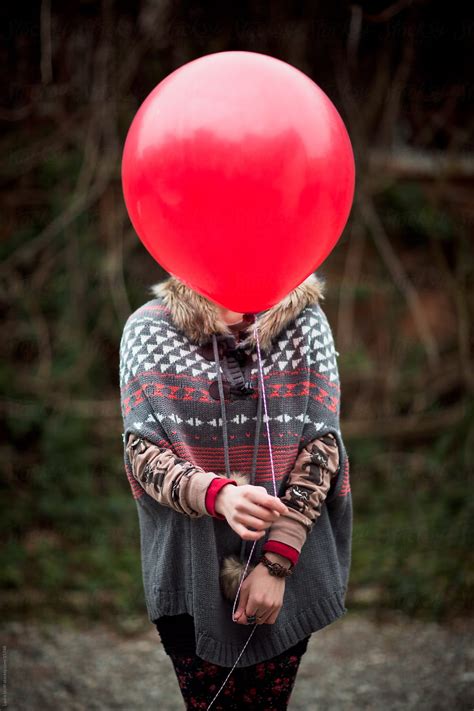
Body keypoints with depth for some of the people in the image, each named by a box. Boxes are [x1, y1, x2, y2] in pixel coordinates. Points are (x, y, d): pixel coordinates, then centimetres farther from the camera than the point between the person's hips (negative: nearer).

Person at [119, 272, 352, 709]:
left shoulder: (305, 323, -4)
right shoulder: (149, 329, -5)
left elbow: (321, 447, -8)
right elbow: (141, 453, -11)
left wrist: (275, 564, -15)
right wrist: (217, 494, -31)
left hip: (288, 571, 0)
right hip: (189, 572, 0)